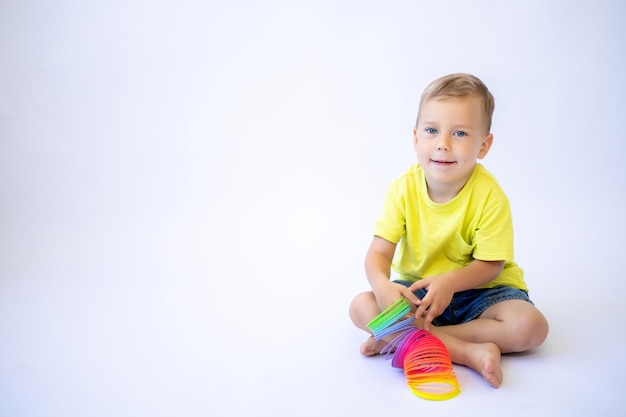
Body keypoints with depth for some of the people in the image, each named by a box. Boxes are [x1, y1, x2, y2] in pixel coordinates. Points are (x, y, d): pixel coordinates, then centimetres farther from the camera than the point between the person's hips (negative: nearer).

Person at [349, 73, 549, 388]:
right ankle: (467, 352, -27)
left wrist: (450, 281, -35)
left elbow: (490, 264, -15)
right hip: (417, 288, 2)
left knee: (530, 327, -27)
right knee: (361, 306, -21)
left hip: (478, 288, -1)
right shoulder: (403, 190, -14)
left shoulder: (489, 196, -20)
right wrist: (382, 285, -39)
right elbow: (379, 253, -16)